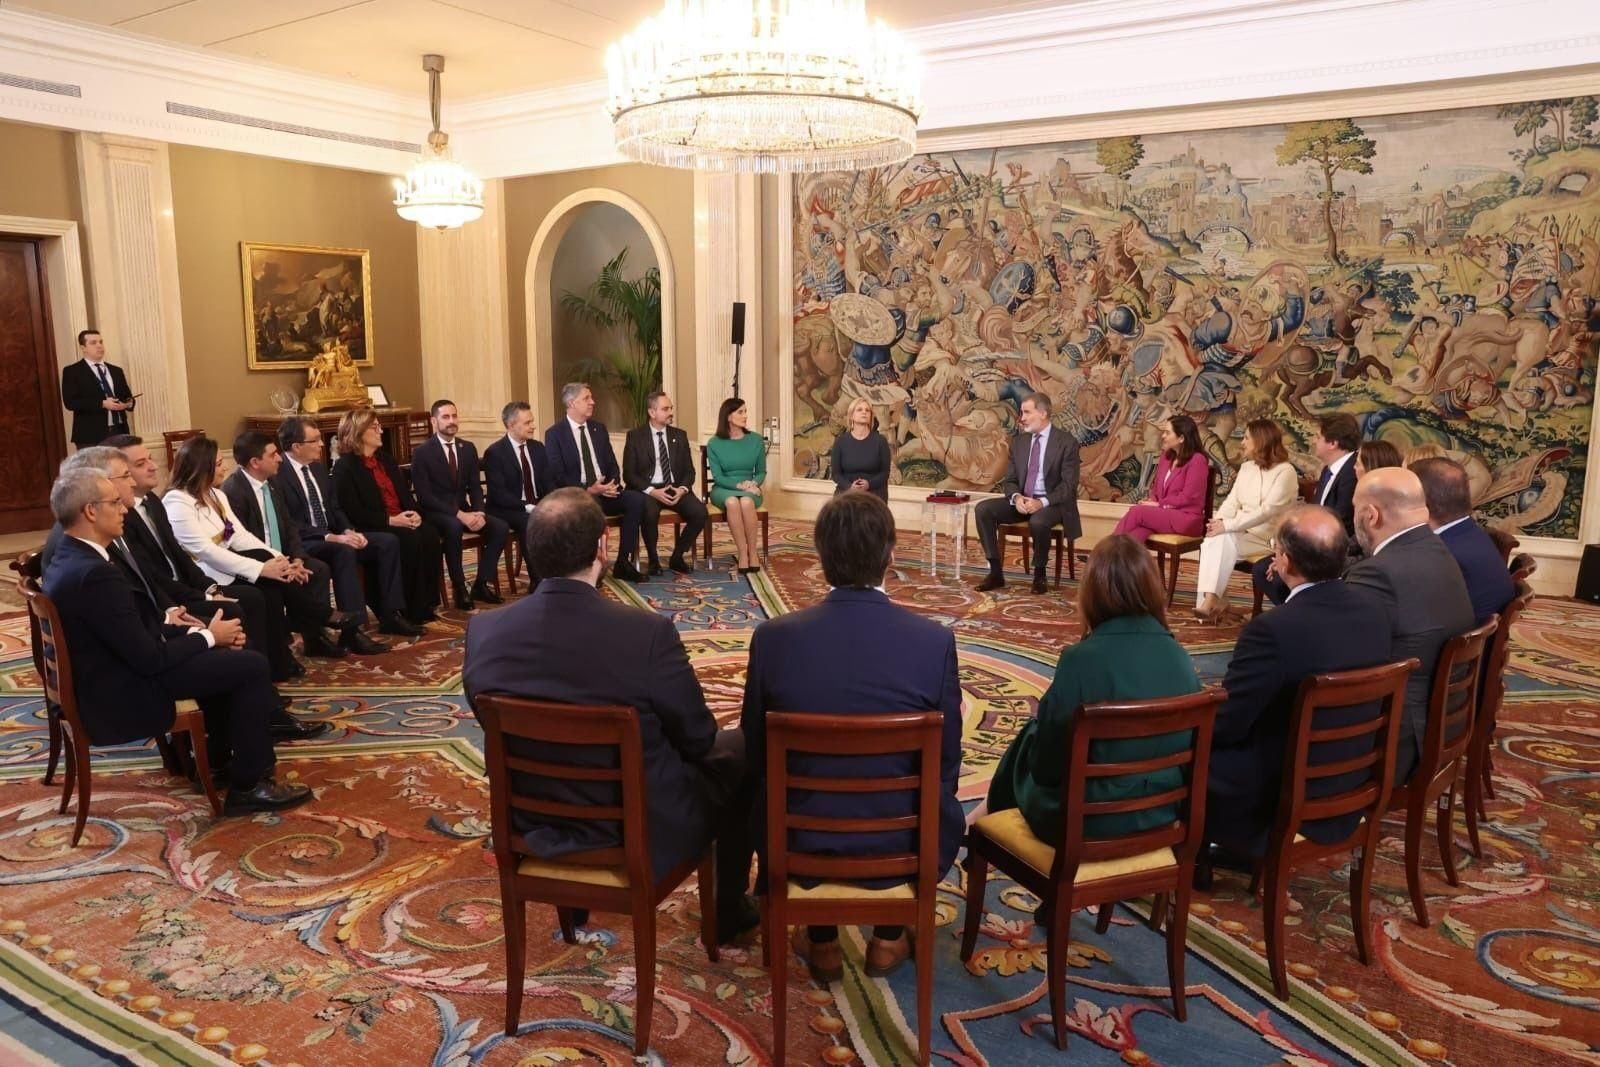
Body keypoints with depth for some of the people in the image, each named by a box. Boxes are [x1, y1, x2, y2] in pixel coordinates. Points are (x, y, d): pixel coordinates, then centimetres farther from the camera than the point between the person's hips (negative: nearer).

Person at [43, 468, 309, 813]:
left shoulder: (69, 558, 5)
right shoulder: (94, 574, -28)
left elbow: (138, 628, 10)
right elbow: (150, 658, -25)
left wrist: (197, 631, 0)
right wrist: (208, 636, -9)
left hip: (107, 677, 10)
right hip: (121, 695, -10)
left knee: (226, 655, 22)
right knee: (251, 666, -8)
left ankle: (222, 754, 32)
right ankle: (249, 785, 3)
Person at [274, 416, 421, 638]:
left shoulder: (319, 467, 12)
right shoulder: (278, 474, -15)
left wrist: (348, 531, -5)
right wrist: (332, 537, -25)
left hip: (332, 535, 8)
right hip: (300, 543, -8)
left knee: (388, 541, -8)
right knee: (343, 550, -37)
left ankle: (390, 616, -8)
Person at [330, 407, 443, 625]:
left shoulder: (386, 459, 18)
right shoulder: (345, 467, -5)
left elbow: (405, 493, 18)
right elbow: (354, 513, -13)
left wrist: (414, 513, -5)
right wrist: (390, 520, -19)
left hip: (402, 522, 6)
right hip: (372, 529, -6)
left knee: (430, 535, -23)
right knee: (411, 541, -32)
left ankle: (426, 603, -18)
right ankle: (410, 608, -21)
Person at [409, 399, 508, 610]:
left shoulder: (468, 448, 8)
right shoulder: (422, 452, -8)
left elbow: (475, 487, 8)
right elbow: (424, 495, -15)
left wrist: (479, 512, -14)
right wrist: (458, 514, -25)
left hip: (463, 509, 5)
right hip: (435, 512, -5)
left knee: (501, 527, -18)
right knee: (454, 527, -38)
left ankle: (481, 584, -8)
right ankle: (459, 589, -23)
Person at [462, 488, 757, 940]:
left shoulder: (483, 631, -16)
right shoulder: (648, 633, -29)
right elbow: (698, 738, -14)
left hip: (537, 823, 5)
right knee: (739, 750, 20)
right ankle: (729, 909, 35)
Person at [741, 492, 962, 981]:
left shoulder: (773, 637, -17)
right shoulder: (935, 642, -18)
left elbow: (756, 753, -3)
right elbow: (947, 761, -6)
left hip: (800, 843, 1)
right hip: (901, 846, 0)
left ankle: (821, 942, 38)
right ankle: (888, 937, 36)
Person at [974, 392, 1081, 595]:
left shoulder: (1067, 442, -7)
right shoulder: (1018, 441, 10)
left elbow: (1068, 485, -11)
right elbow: (1009, 480, 10)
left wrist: (1042, 502, -26)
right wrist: (1016, 497, -14)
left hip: (1051, 503, -5)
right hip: (1022, 500, 5)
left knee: (1038, 521, -38)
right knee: (983, 509, -18)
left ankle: (1039, 574, -12)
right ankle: (995, 572, -14)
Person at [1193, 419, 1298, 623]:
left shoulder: (1285, 472, -10)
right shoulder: (1246, 467, 15)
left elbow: (1267, 511, -21)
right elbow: (1233, 500, 10)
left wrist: (1227, 525, -27)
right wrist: (1218, 520, -13)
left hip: (1268, 537, -6)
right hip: (1243, 532, 6)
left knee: (1225, 539, -32)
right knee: (1212, 540, -26)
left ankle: (1211, 599, -32)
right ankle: (1211, 599, -34)